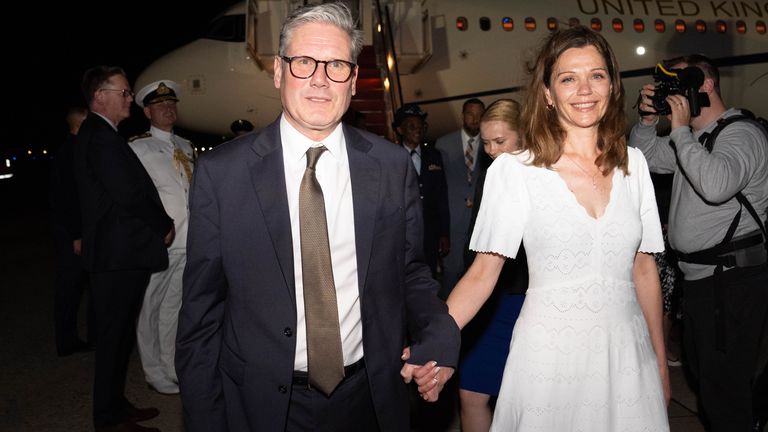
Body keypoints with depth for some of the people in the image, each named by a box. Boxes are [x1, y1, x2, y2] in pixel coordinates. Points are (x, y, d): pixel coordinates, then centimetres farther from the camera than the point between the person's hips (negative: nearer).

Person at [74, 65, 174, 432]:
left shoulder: (99, 134, 17)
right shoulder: (100, 136, -15)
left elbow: (132, 188, 18)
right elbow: (129, 195, -22)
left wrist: (157, 225, 8)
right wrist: (164, 225, -7)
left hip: (120, 253, 10)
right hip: (118, 255, -10)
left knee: (119, 334, 17)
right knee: (115, 336, 0)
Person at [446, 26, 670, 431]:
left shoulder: (632, 163, 4)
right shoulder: (513, 170, -9)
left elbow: (644, 268, 10)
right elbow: (483, 271, -10)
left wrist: (660, 361, 13)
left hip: (627, 352, 4)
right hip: (550, 356, -3)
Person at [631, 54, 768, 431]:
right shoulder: (694, 139, 13)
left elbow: (717, 185, -32)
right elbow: (644, 157, 19)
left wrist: (680, 130, -23)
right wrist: (648, 120, 3)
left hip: (731, 281, -9)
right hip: (698, 275, 10)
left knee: (722, 386, 1)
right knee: (705, 372, 24)